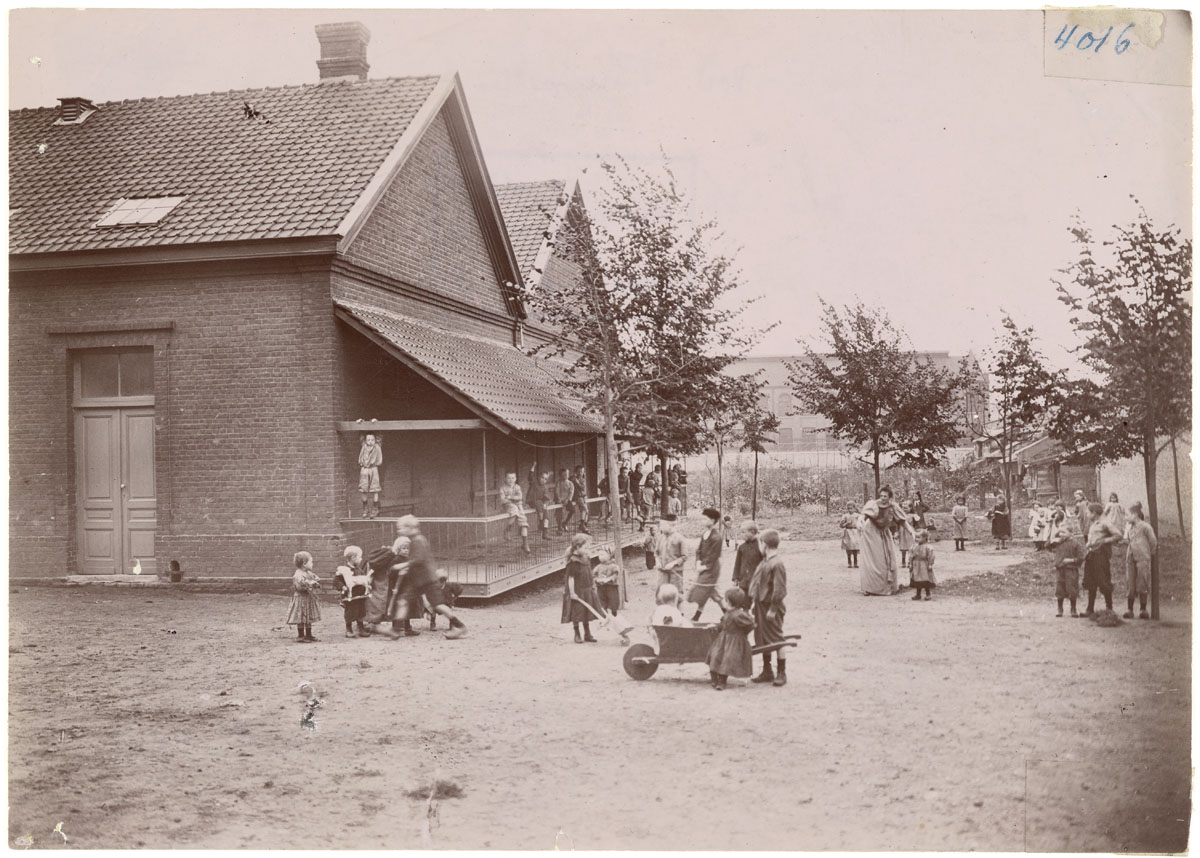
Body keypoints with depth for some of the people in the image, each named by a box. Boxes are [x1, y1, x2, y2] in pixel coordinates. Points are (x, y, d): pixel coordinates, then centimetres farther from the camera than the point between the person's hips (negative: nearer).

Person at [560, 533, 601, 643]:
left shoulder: (587, 559, 6)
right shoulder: (573, 562, -19)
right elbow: (570, 578, -18)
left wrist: (593, 585, 17)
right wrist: (572, 592, -20)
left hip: (587, 591, 7)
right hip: (577, 591, -7)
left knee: (586, 613, 13)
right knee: (576, 613, 3)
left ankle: (587, 634, 23)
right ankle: (577, 634, 15)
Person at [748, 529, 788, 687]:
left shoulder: (777, 563, -18)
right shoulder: (765, 561, 11)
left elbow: (779, 590, -21)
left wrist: (773, 609, -20)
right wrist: (757, 604, 16)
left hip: (771, 607, -9)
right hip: (761, 605, 9)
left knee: (777, 640, 0)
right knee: (763, 640, 14)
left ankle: (781, 673, 9)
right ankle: (767, 672, 23)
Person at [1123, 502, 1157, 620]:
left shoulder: (1145, 527, -6)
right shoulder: (1130, 528, 13)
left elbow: (1153, 542, -1)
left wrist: (1149, 554, 7)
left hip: (1142, 558, -6)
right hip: (1130, 559, 6)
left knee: (1142, 586, -2)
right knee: (1130, 585, 3)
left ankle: (1143, 610, 6)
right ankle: (1130, 610, 7)